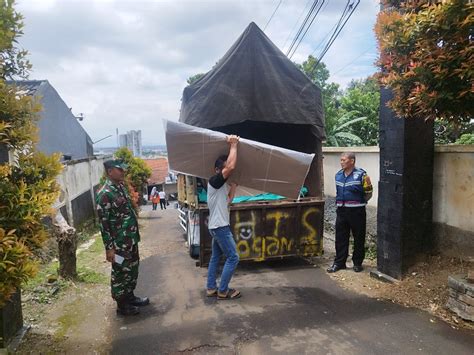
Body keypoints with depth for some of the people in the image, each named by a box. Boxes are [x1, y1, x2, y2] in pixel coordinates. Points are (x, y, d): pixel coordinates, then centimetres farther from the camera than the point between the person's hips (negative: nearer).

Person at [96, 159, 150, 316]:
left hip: (131, 240, 9)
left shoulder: (121, 187, 8)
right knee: (120, 273, 6)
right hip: (119, 243, -9)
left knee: (132, 270, 20)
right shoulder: (105, 194, -20)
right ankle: (122, 305, 22)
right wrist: (109, 248, -19)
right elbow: (104, 223, -20)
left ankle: (130, 297, 37)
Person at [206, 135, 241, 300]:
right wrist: (233, 145, -24)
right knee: (233, 257, -6)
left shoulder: (221, 185, 13)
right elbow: (231, 167, -31)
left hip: (218, 226, 10)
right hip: (220, 226, -10)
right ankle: (223, 291, 2)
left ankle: (211, 288, 23)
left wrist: (234, 185, 11)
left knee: (216, 257, 15)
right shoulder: (214, 181, -17)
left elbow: (228, 200, 16)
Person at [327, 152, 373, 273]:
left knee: (359, 238, 7)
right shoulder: (338, 175, 9)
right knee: (340, 237, 8)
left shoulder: (361, 174, -10)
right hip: (341, 211, 5)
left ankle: (357, 263, 20)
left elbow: (368, 194, -3)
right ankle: (339, 262, 17)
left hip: (356, 211, -5)